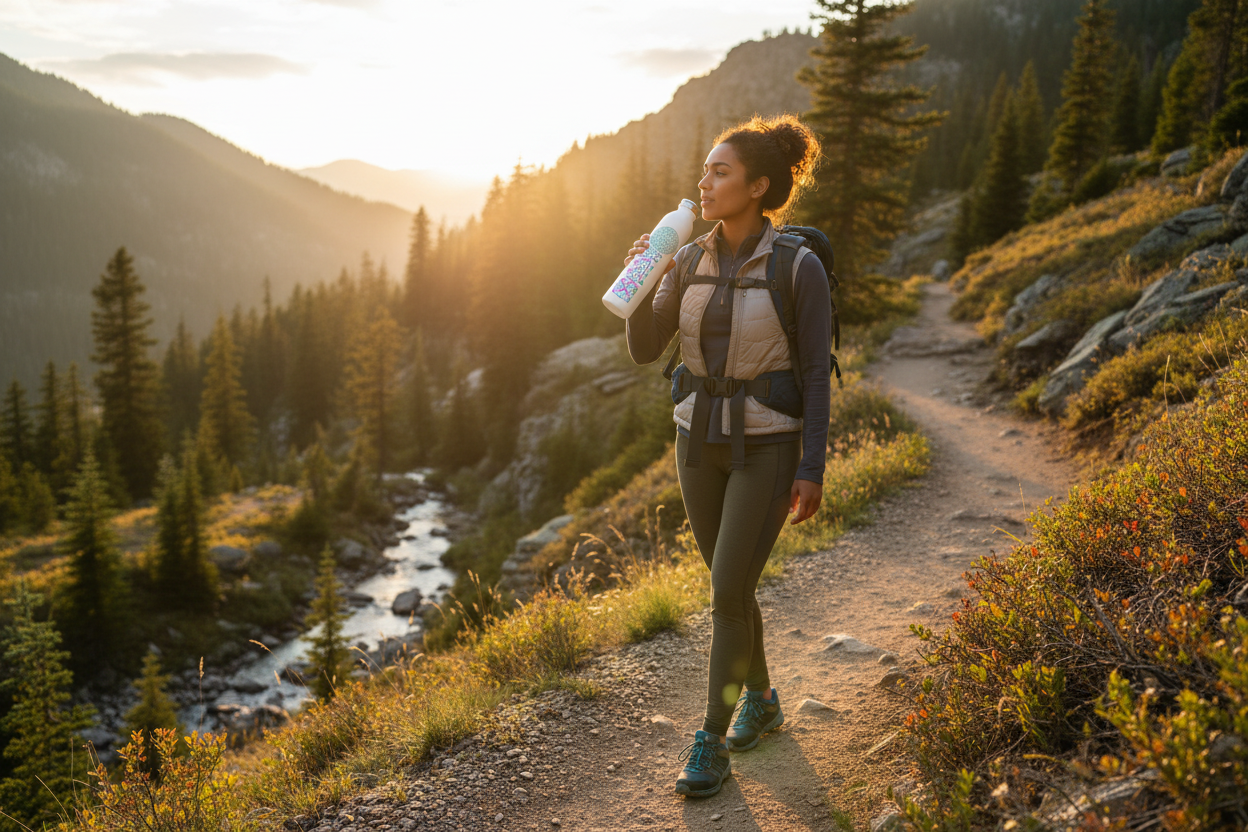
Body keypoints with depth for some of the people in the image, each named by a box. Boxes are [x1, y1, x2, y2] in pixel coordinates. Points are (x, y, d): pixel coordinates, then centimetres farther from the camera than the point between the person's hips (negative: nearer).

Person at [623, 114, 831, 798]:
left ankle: (711, 742, 11)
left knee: (727, 593, -6)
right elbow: (644, 350, 1)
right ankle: (760, 699, 38)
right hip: (700, 437, 5)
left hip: (767, 445, -5)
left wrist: (812, 471, -11)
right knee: (730, 586, 16)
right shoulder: (690, 260, 2)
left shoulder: (799, 267, -12)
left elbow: (816, 374, -10)